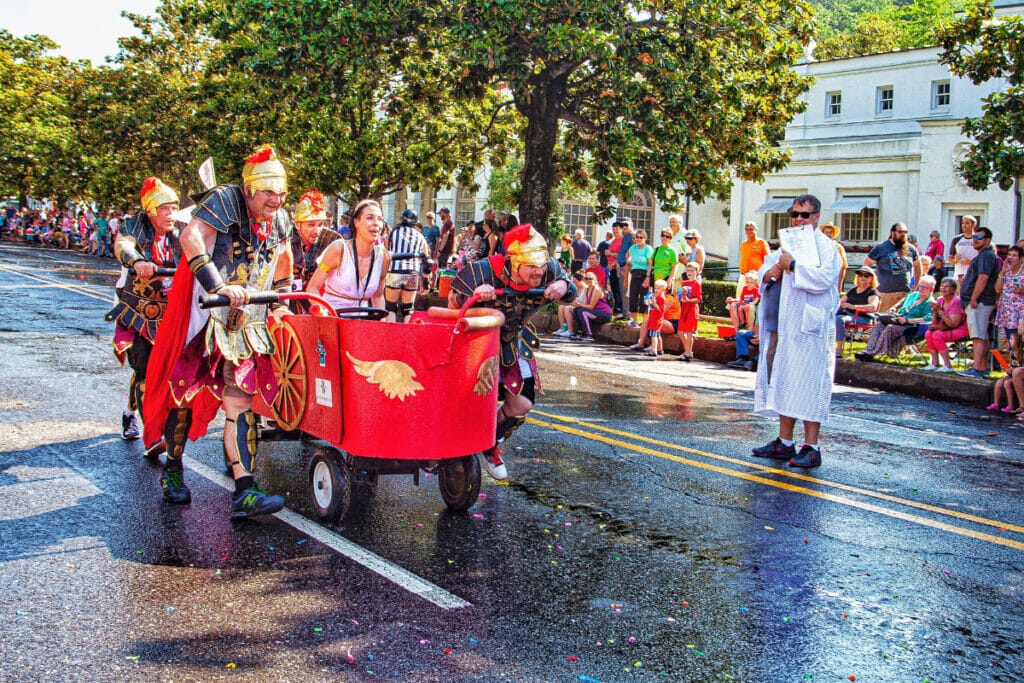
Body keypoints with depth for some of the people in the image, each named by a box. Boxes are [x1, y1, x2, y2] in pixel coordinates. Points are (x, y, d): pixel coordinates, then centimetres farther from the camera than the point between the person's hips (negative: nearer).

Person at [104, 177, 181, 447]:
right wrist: (137, 261, -52)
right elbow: (122, 245, -29)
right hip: (136, 313, -4)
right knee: (144, 370, -13)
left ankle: (130, 414, 38)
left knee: (144, 370, 12)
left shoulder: (176, 238, 4)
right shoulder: (136, 228, -7)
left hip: (165, 315, 4)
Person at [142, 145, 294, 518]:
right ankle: (172, 469, 30)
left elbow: (283, 259, 30)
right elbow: (190, 237, -28)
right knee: (184, 394, 8)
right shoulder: (224, 202, -11)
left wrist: (279, 302, 23)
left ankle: (244, 492, -11)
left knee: (241, 403, -5)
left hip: (247, 326, 4)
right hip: (204, 318, -4)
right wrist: (218, 286, -38)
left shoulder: (279, 220, 9)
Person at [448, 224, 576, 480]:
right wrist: (474, 295, -41)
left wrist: (565, 287, -28)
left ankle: (491, 445, 32)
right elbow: (453, 302, -17)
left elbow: (571, 296, -3)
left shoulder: (550, 271, -23)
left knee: (522, 404, 1)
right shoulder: (483, 272, -34)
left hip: (514, 341, 4)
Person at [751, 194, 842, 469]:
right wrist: (770, 273, -1)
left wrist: (792, 266, -17)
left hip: (809, 325, -8)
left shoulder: (823, 244, -4)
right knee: (783, 381, 10)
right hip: (784, 323, 8)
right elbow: (765, 268, 21)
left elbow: (825, 277, -20)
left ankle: (811, 448, -4)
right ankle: (784, 442, 17)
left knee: (808, 383, -8)